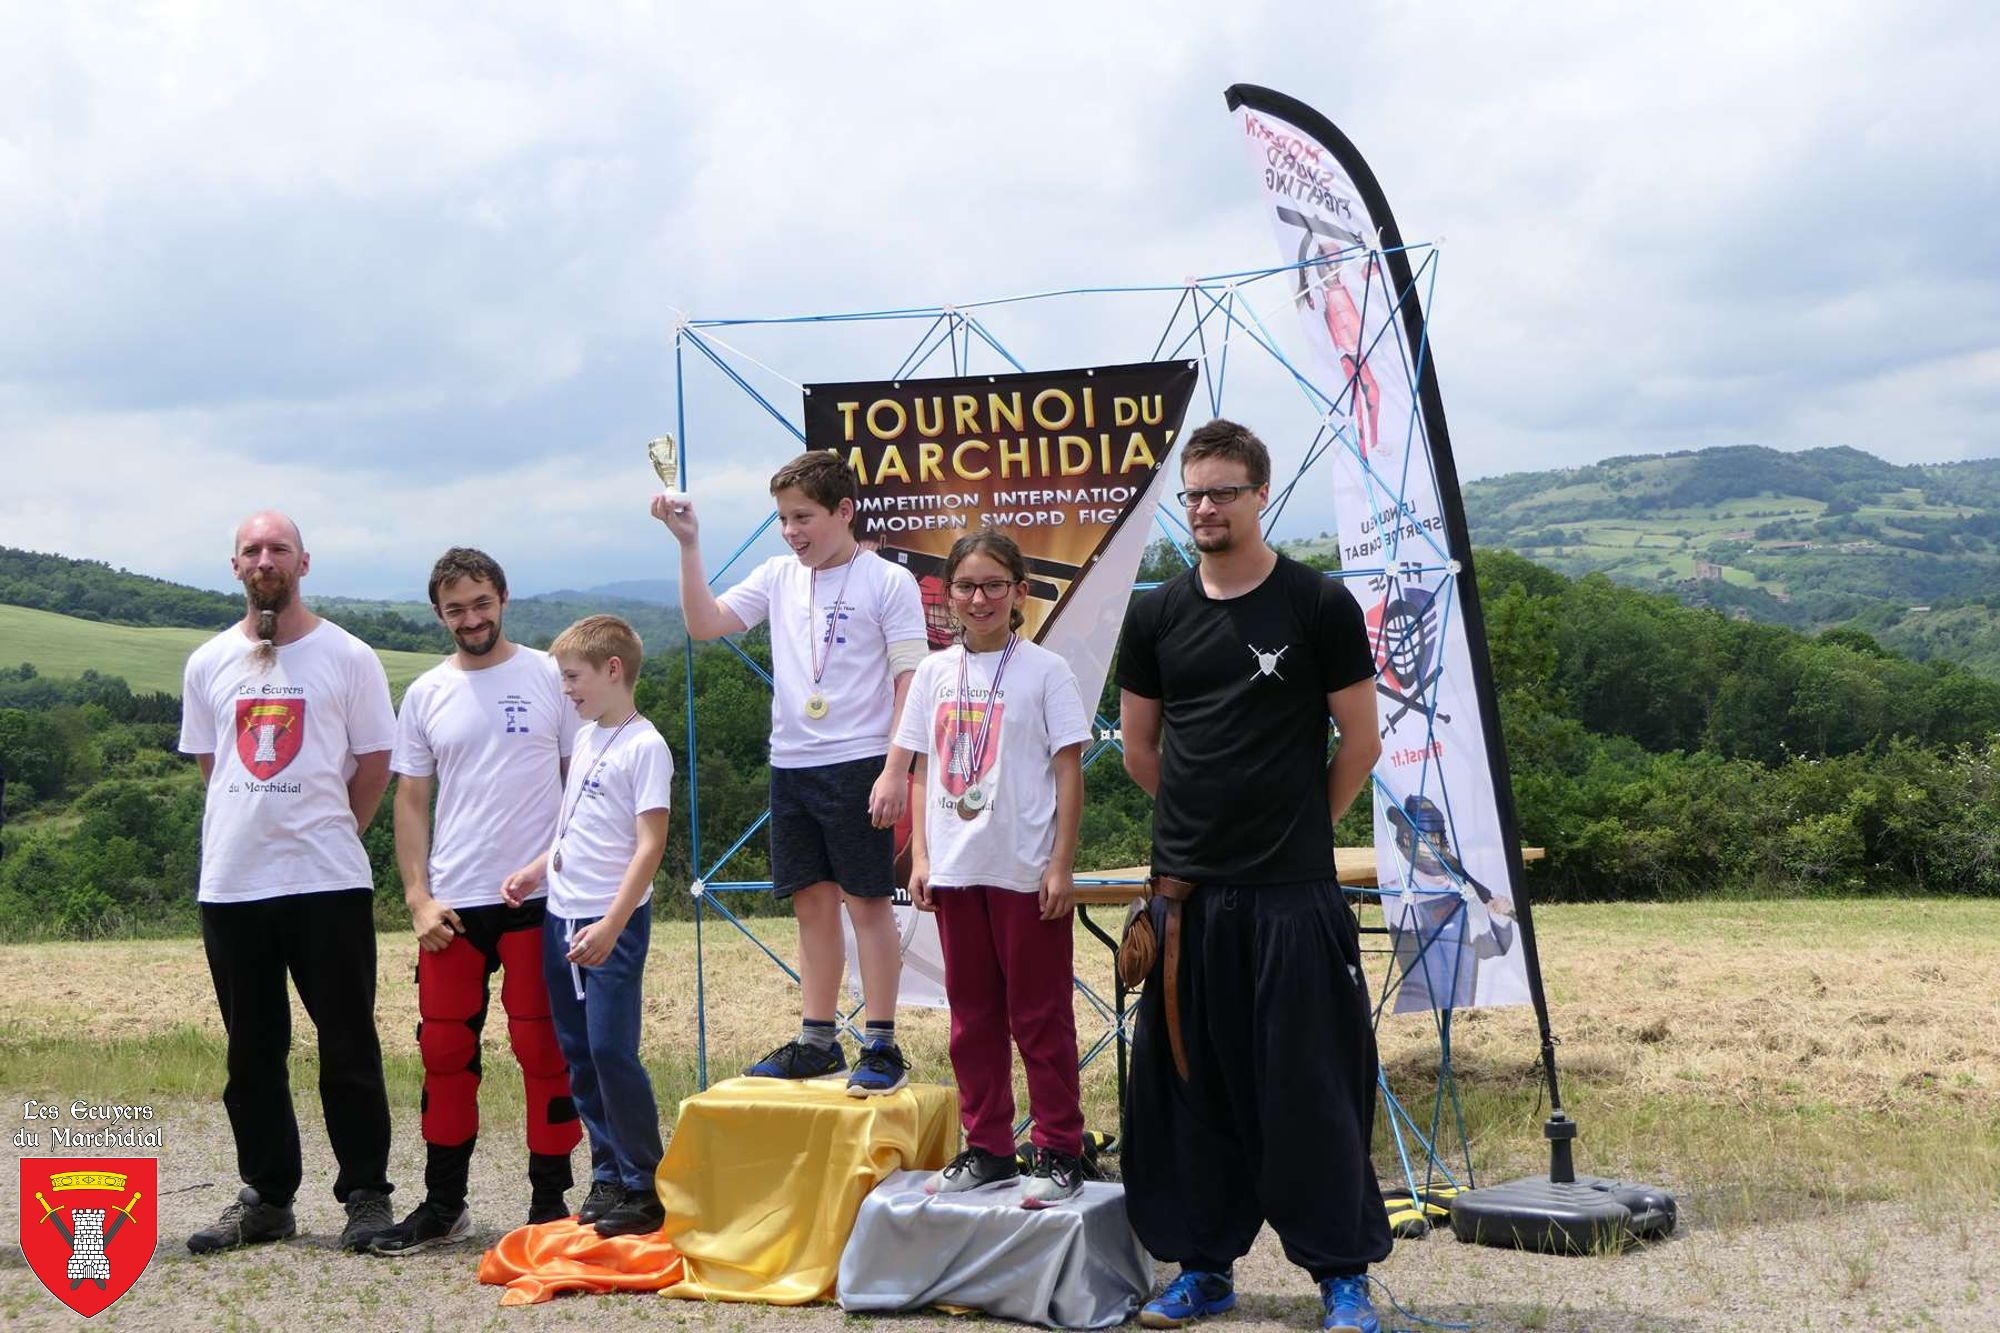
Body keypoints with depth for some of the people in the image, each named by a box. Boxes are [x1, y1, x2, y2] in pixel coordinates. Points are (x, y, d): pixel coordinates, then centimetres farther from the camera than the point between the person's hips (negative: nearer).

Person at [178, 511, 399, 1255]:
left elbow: (375, 762, 3)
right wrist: (255, 825, 10)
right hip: (231, 885, 3)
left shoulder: (348, 657, -1)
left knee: (349, 1046, 0)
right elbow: (208, 763, 18)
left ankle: (366, 1194, 9)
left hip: (328, 882, -3)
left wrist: (326, 832, 5)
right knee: (251, 1052, 10)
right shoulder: (208, 664, 9)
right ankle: (265, 1198, 19)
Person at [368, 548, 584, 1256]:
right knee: (445, 1051, 7)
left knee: (546, 1050, 1)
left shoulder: (551, 678, 1)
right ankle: (443, 1204, 19)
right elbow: (410, 802, 9)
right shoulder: (425, 694, 9)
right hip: (452, 904, 3)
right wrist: (418, 897, -1)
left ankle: (551, 1202, 11)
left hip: (540, 899, -3)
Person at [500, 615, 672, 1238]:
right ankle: (606, 1177, 19)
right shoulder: (585, 739, 15)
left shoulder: (644, 746, -11)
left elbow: (649, 844, -16)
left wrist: (612, 924, -22)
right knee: (578, 1055, 10)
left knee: (611, 1051, -10)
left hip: (612, 922, -8)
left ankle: (643, 1187, 0)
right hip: (561, 915, 8)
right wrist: (535, 871, 10)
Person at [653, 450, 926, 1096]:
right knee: (812, 903, 11)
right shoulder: (779, 576, 11)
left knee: (866, 898, -3)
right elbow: (705, 623, 4)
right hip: (791, 766, 6)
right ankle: (816, 1041, 19)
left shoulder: (888, 582, -5)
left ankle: (882, 1046, 2)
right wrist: (689, 544, -4)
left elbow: (911, 681, -8)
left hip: (858, 764, -6)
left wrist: (895, 770, -14)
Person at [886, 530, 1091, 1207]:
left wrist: (1061, 866, -10)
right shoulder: (935, 672, 8)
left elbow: (1069, 772, -5)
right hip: (954, 871, 5)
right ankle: (987, 1147, 21)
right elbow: (923, 773, 12)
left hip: (1025, 871, -5)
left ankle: (1060, 1152, 8)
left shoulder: (1043, 670, -5)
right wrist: (920, 857, 4)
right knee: (972, 1015, 12)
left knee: (1039, 1016, 1)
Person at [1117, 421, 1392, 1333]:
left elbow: (1361, 742, 0)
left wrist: (1296, 828, 7)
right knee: (1191, 1084, 9)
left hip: (1292, 892, -4)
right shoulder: (1157, 616, 7)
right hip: (1187, 890, 4)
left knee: (1311, 1086, -1)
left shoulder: (1319, 605, -3)